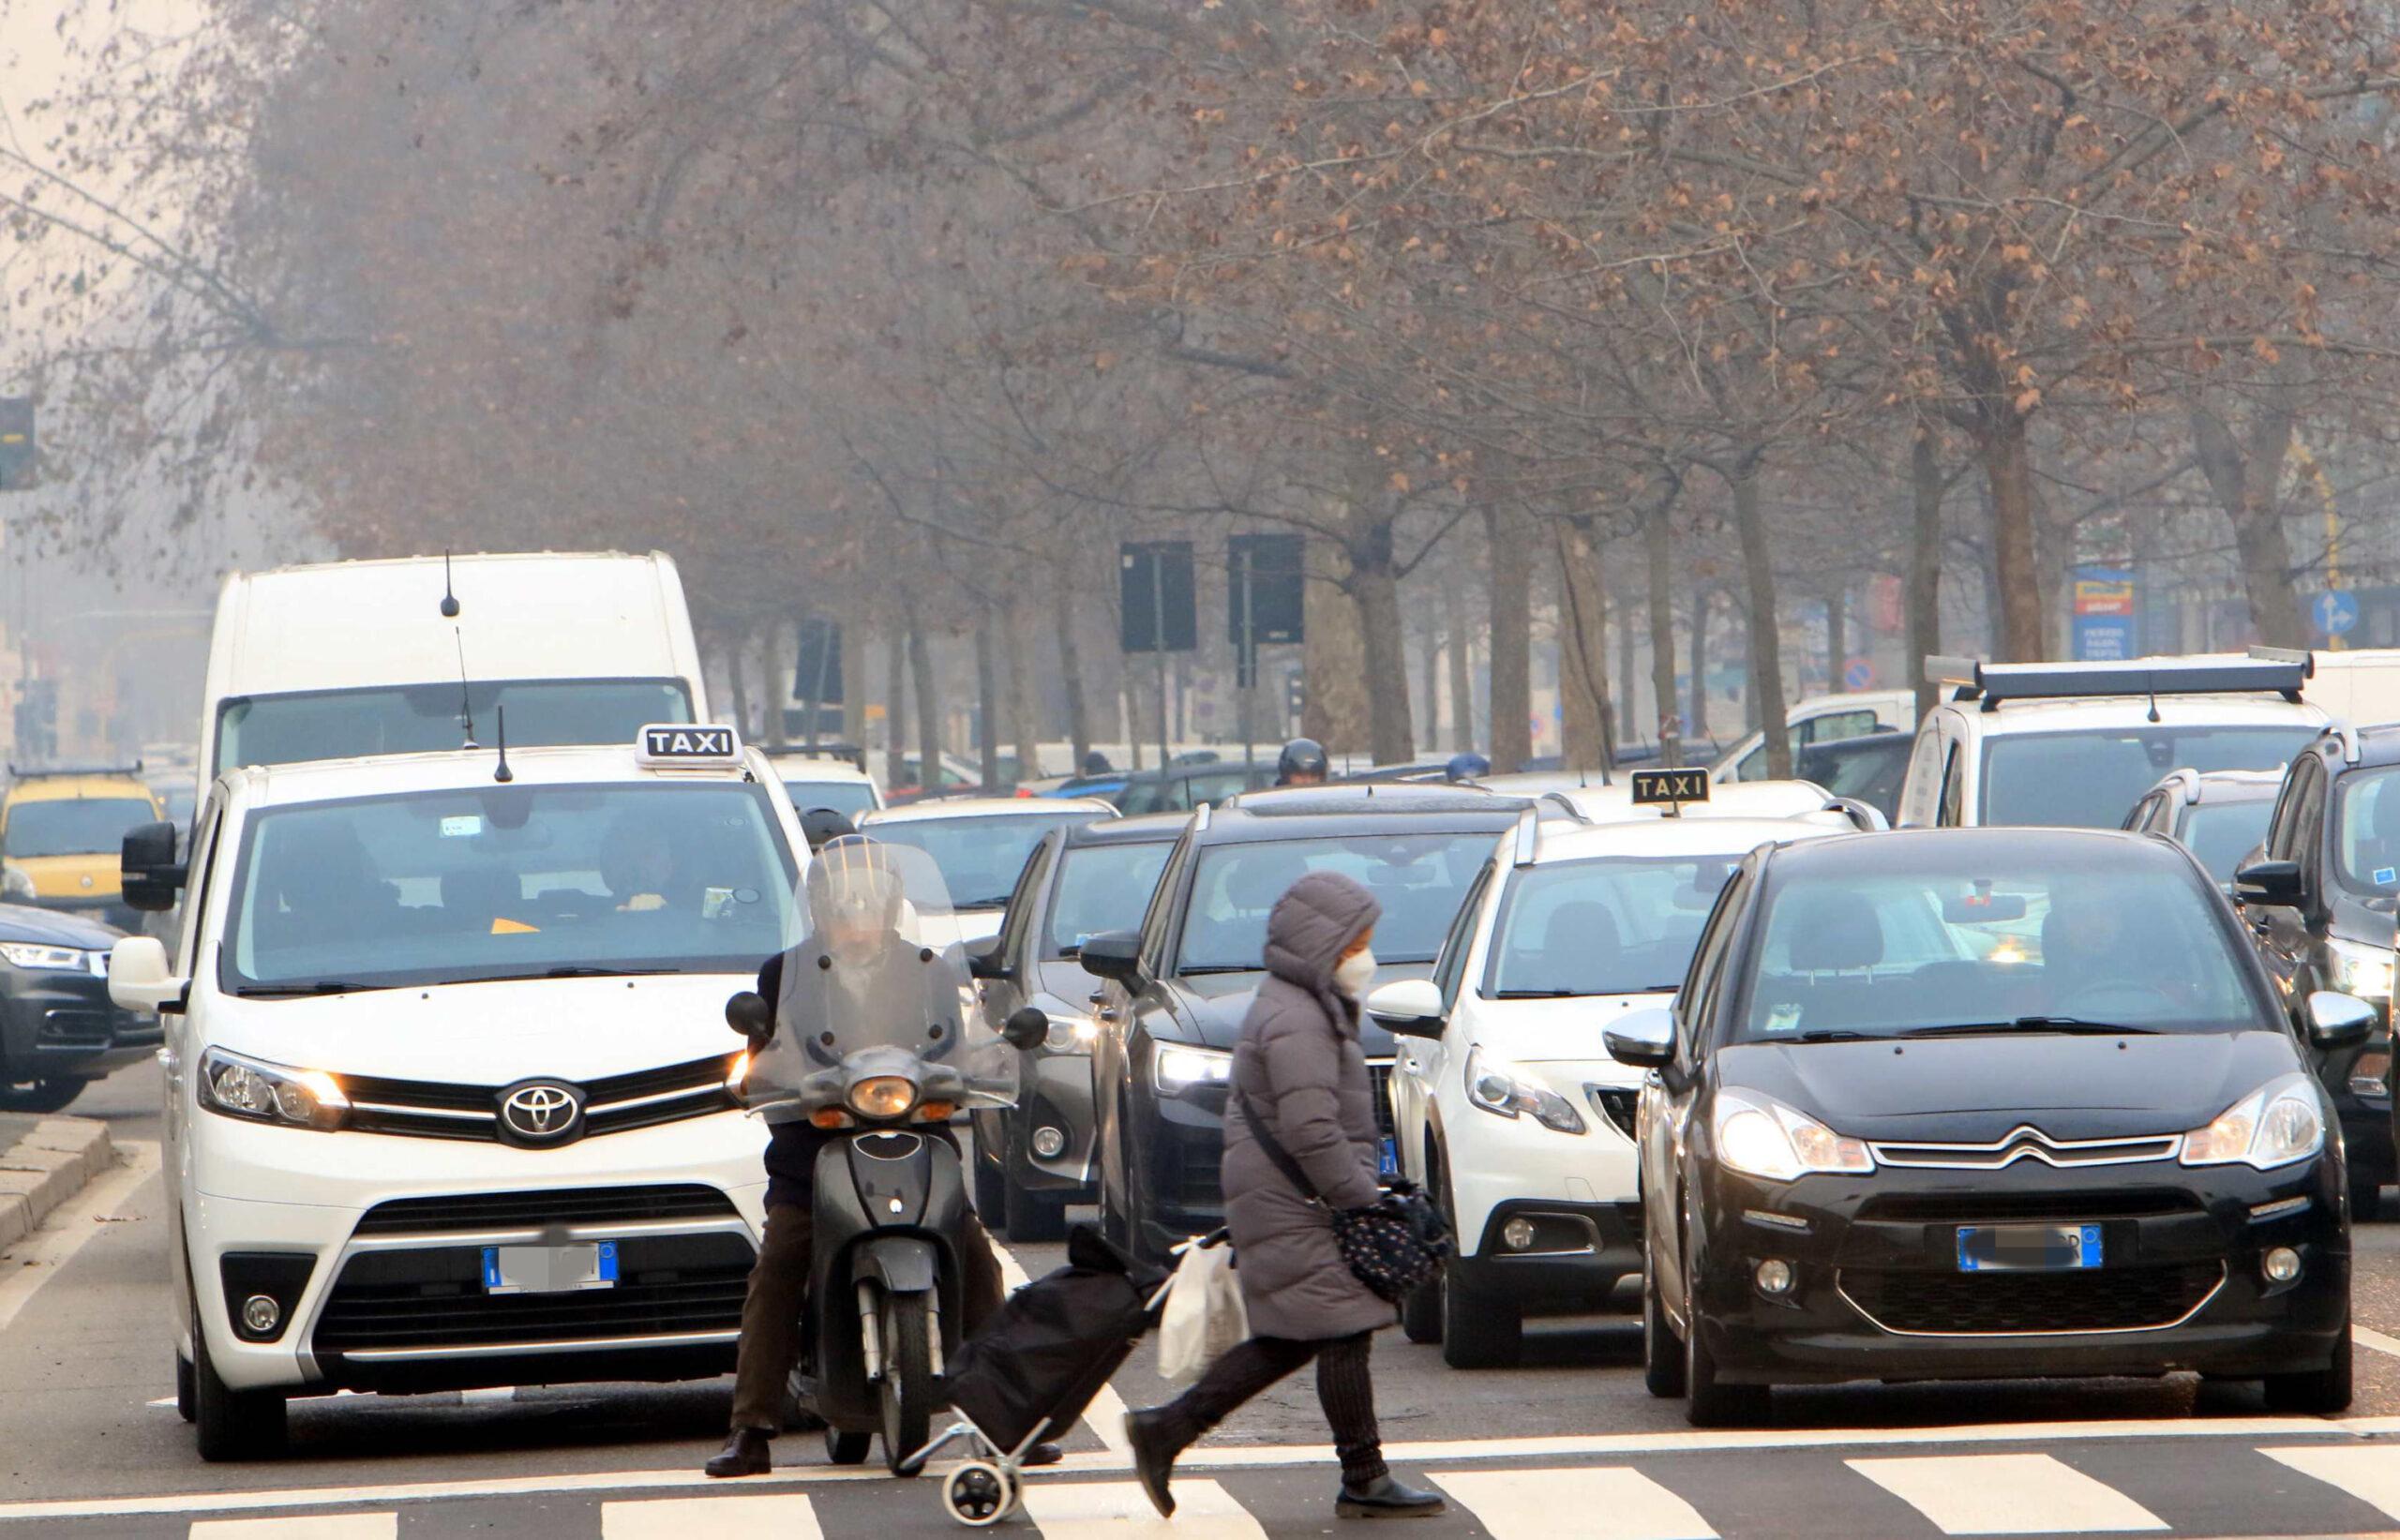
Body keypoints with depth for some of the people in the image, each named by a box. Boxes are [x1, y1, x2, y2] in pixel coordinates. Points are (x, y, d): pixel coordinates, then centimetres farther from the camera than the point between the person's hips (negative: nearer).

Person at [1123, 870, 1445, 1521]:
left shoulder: (1306, 1010, 18)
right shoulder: (1295, 1023, -17)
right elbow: (1311, 1132, -24)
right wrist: (1364, 1199, -20)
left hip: (1276, 1201, 11)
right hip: (1295, 1207, -11)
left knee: (1288, 1341, 13)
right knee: (1342, 1334, -6)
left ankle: (1166, 1429, 16)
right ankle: (1365, 1482, -1)